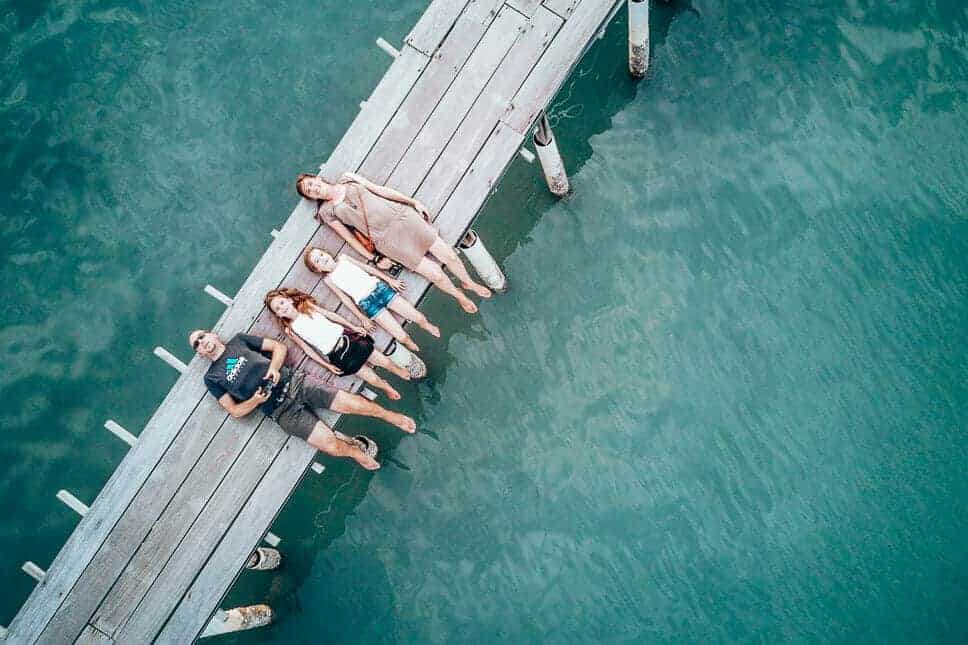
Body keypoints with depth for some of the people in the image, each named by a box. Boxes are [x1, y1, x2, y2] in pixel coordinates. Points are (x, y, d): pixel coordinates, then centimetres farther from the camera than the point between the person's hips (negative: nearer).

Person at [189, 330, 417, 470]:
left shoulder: (238, 341, 15)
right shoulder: (212, 378, 11)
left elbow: (279, 347, 13)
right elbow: (235, 411, 6)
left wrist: (273, 367, -7)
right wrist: (255, 401, -14)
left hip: (295, 382, 2)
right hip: (282, 411, -2)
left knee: (350, 403, -10)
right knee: (332, 445, -16)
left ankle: (391, 416, 11)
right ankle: (354, 451, 13)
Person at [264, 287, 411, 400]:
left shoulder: (306, 306, 3)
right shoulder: (290, 329, -2)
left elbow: (331, 315, 9)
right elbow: (307, 349, 2)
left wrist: (354, 327, 7)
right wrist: (327, 365, -2)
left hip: (347, 338, 2)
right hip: (337, 355, -2)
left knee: (385, 362, 3)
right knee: (373, 379, -2)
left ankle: (407, 376, 27)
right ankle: (387, 388, 27)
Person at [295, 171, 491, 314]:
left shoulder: (347, 179, 11)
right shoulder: (327, 212, 4)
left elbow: (380, 189, 11)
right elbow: (349, 238, 6)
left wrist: (413, 201, 9)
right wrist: (373, 258, 2)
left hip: (401, 215, 3)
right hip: (386, 239, -3)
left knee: (448, 254, 1)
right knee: (435, 273, -6)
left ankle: (469, 282, 30)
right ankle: (460, 296, 22)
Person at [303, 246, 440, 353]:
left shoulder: (342, 258, 12)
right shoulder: (328, 280, 4)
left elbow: (367, 267, 15)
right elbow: (345, 299, 4)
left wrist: (389, 279, 12)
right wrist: (362, 318, 2)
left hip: (379, 287, 3)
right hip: (366, 303, -3)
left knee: (420, 318, -3)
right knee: (403, 337, -13)